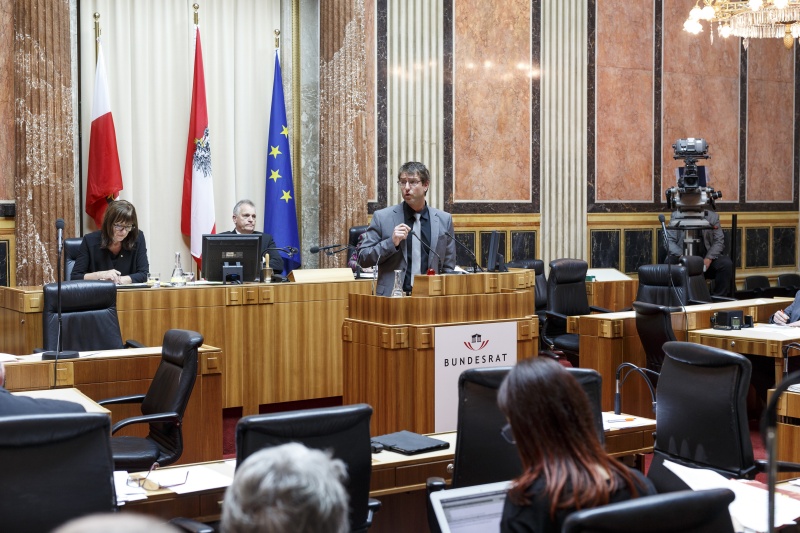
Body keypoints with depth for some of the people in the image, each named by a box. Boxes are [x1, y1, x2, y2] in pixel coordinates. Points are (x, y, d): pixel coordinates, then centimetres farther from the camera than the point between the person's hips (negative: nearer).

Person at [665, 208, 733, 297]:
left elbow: (719, 241, 1)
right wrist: (682, 256, -23)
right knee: (669, 262, -32)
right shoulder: (676, 216, 1)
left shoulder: (712, 216, 5)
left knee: (727, 264, -25)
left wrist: (708, 258, -17)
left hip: (707, 258, 1)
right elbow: (669, 241, -4)